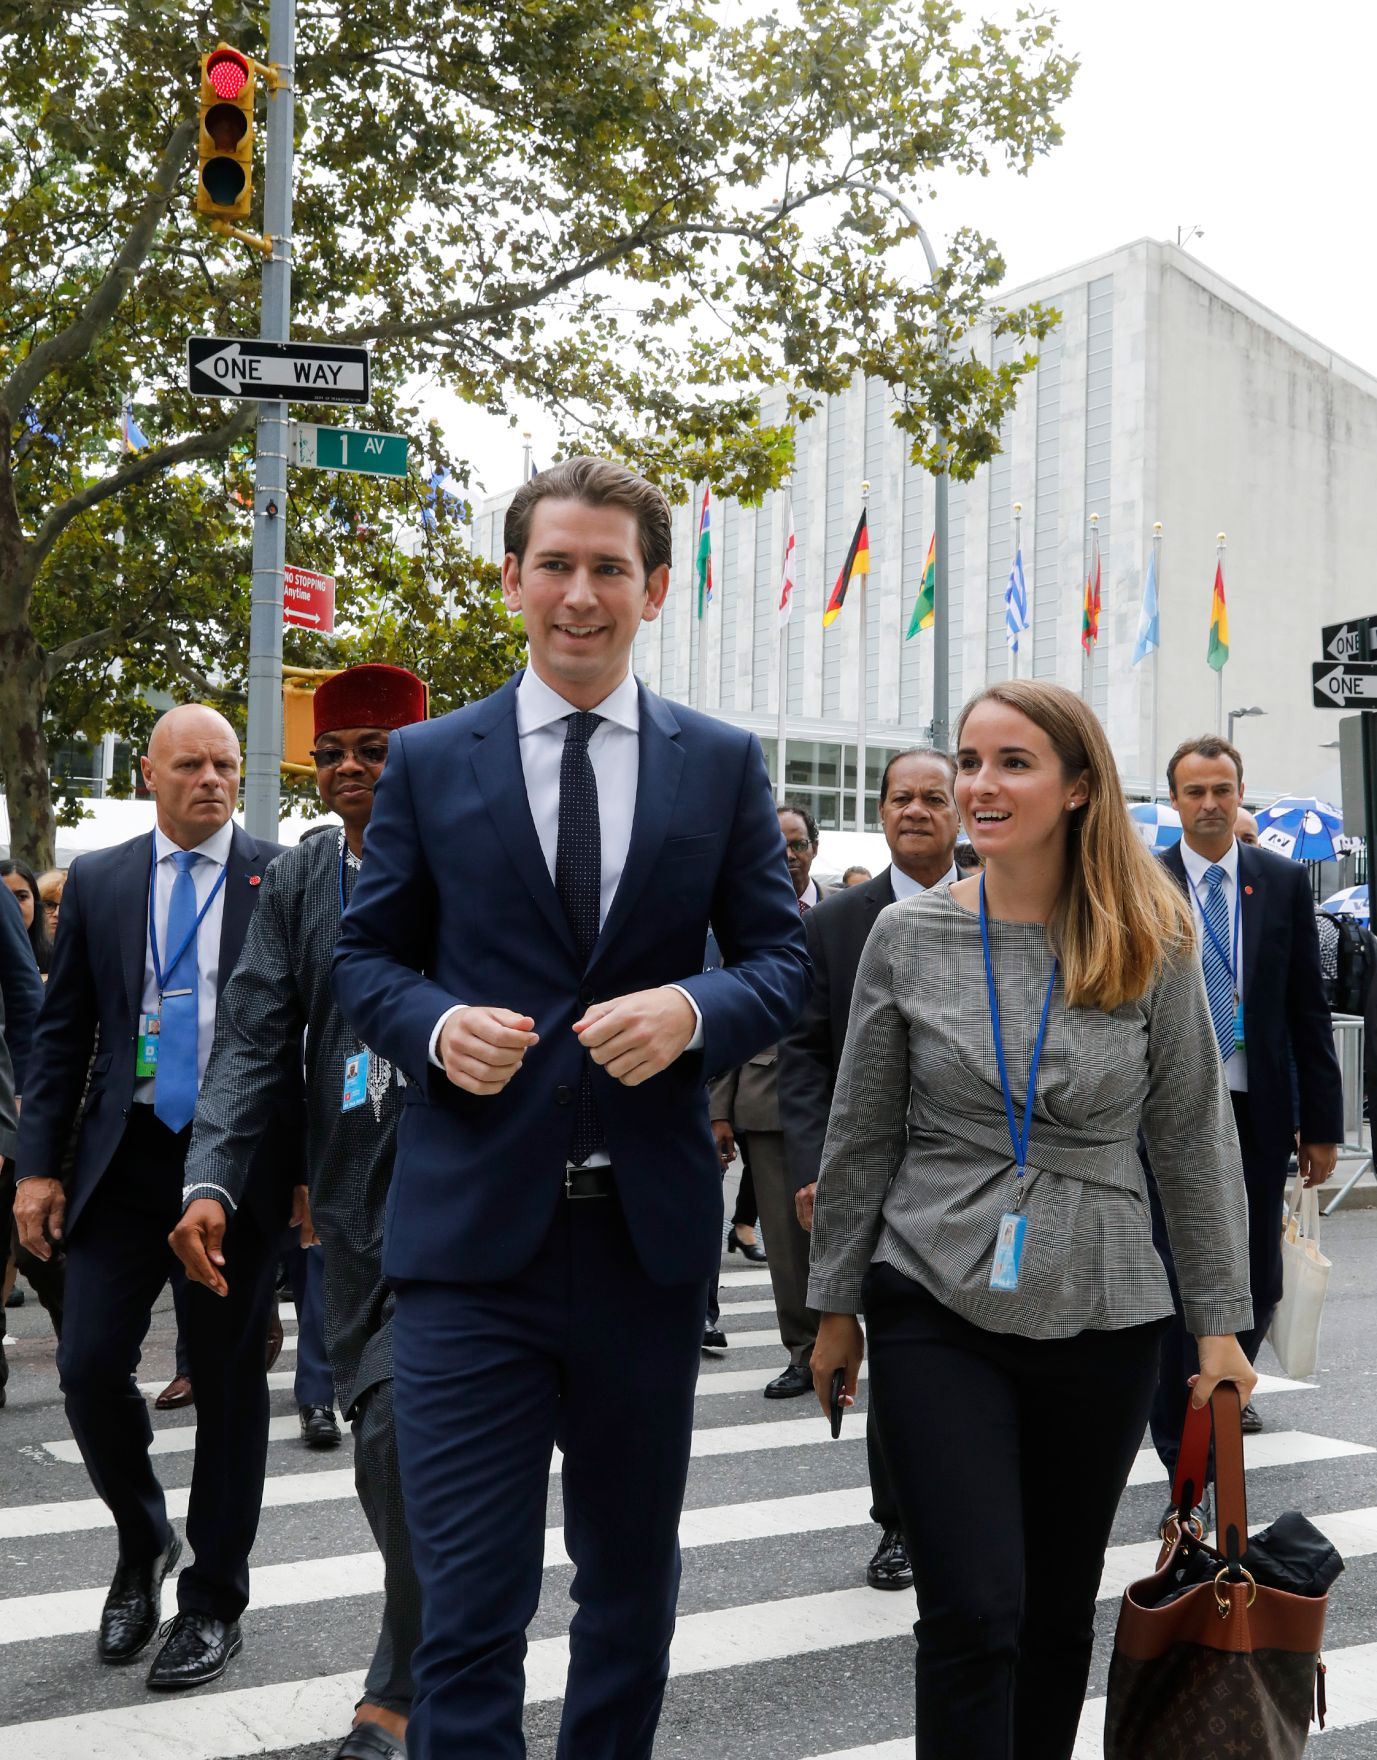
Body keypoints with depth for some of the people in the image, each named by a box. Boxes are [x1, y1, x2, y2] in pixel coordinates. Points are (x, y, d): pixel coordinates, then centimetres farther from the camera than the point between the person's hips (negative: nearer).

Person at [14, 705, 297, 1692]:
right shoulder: (98, 882, 8)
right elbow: (62, 1031, 9)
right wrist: (39, 1164, 2)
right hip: (127, 1158, 2)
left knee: (229, 1383, 6)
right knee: (90, 1365, -2)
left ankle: (214, 1603, 21)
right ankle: (144, 1545, 27)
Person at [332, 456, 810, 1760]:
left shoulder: (723, 765, 6)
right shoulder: (428, 761, 4)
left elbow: (781, 963, 5)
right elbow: (364, 955, 7)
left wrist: (691, 1010, -16)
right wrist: (435, 1025, -14)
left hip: (649, 1228, 2)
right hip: (474, 1226, -2)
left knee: (633, 1580, 20)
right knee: (467, 1603, -4)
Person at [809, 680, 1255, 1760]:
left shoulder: (1153, 947, -2)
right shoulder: (909, 939, -2)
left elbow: (1196, 1142, 3)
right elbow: (861, 1137, 4)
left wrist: (1221, 1321, 2)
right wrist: (836, 1307, 8)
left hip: (1100, 1318, 1)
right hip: (937, 1313, -1)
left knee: (1060, 1608, 13)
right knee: (973, 1617, -6)